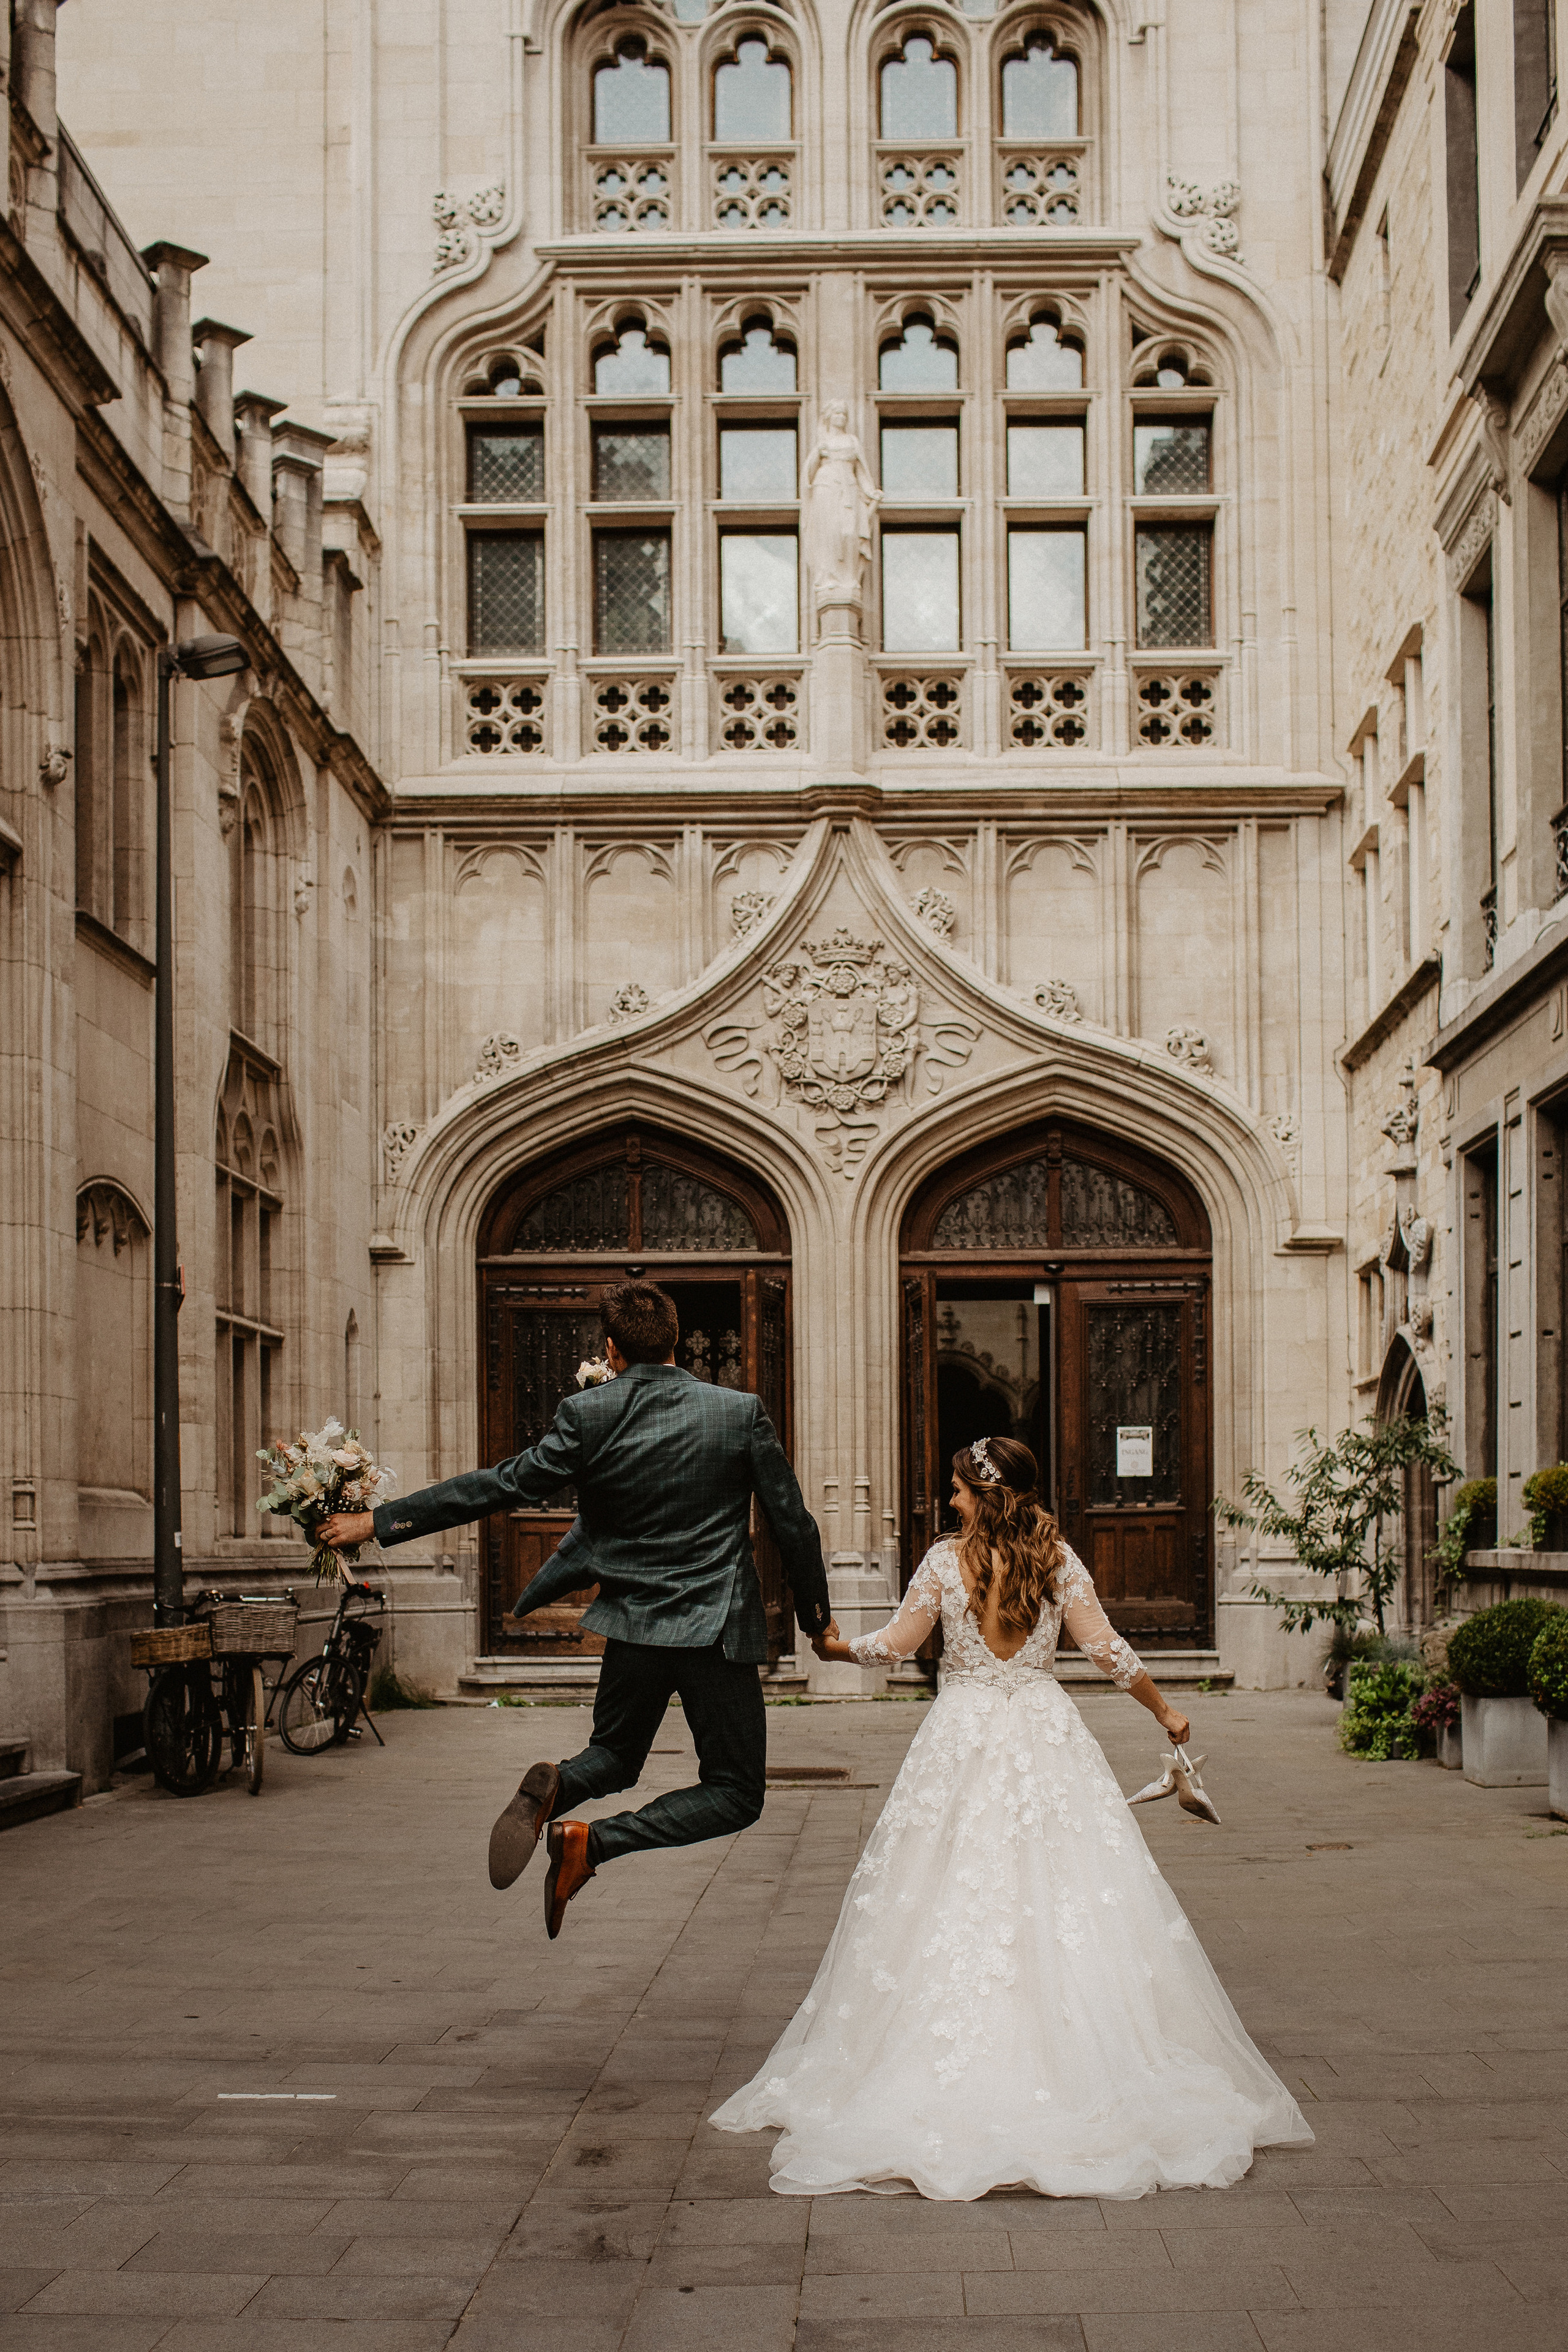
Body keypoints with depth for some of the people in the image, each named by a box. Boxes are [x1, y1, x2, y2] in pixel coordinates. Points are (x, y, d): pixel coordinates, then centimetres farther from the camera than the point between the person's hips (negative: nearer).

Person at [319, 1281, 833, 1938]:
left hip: (634, 1625, 2)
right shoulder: (741, 1413, -5)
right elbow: (794, 1523, 1)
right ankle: (594, 1841, -14)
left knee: (613, 1758, 25)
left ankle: (553, 1787, -12)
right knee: (736, 1793, 9)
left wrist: (381, 1521, 1)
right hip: (719, 1632, -2)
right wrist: (817, 1613, 16)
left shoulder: (587, 1416, -6)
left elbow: (500, 1486, -6)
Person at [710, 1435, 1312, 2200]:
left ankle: (958, 2084, 6)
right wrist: (1164, 1712, 10)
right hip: (1047, 1737, 1)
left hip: (963, 1736, -1)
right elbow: (1106, 1648, -1)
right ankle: (1071, 2064, 4)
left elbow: (895, 1643, 2)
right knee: (1063, 1897, 5)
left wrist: (842, 1648, 22)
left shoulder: (944, 1559, -4)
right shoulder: (1059, 1560, -1)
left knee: (948, 1902, 5)